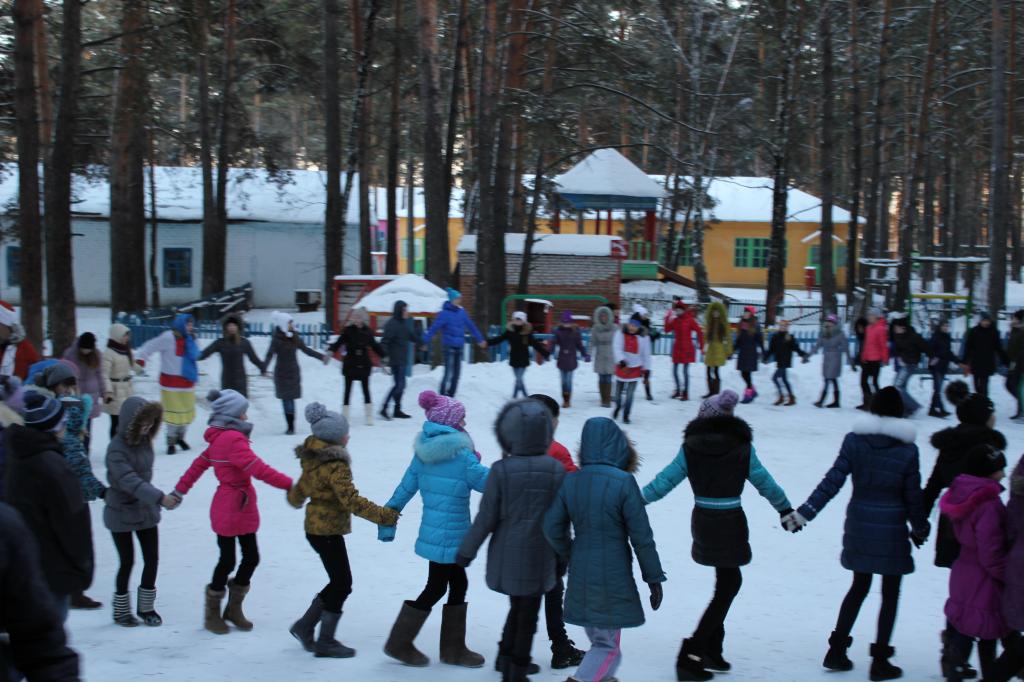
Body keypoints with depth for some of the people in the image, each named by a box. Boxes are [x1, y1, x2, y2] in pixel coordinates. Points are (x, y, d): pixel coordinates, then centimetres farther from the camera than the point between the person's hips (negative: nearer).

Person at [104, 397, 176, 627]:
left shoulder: (144, 441, 0)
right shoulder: (117, 448, -22)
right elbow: (129, 481, -33)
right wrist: (159, 497, -40)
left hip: (146, 510, 6)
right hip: (121, 514, -6)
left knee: (152, 559, 6)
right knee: (127, 562, 3)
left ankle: (146, 607, 22)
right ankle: (121, 610, 22)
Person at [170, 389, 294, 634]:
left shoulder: (220, 438, 9)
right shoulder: (233, 440, -21)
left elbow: (199, 464, 18)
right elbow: (259, 470, -25)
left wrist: (179, 491, 26)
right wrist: (291, 485, -23)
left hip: (243, 510, 9)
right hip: (229, 511, -9)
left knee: (251, 558, 11)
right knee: (228, 561, 3)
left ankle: (233, 609, 25)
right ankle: (212, 613, 19)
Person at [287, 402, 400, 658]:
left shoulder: (313, 458, 7)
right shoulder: (335, 465, -21)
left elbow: (299, 489, 21)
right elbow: (351, 500, -27)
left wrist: (295, 500, 43)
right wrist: (383, 515, -23)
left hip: (316, 528, 9)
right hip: (328, 531, -9)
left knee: (339, 581, 16)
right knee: (342, 583, 2)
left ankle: (304, 626, 23)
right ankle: (325, 642, 11)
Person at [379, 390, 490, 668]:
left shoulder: (424, 452, 4)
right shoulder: (460, 455, -18)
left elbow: (405, 488, 9)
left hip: (434, 532, 8)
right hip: (448, 537, -8)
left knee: (458, 584, 16)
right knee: (436, 588, 6)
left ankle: (453, 648, 23)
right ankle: (399, 643, 14)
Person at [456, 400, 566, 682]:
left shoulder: (501, 471, -14)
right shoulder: (556, 470, -10)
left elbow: (486, 518, -10)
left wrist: (466, 551, 3)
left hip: (507, 558, 1)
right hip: (539, 560, 0)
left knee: (517, 609, 22)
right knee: (528, 616, 12)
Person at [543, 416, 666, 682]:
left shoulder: (571, 481, -1)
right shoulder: (623, 483, -15)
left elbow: (553, 528, 5)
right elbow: (642, 537, -11)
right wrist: (654, 578, -2)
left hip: (580, 578, 6)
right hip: (614, 577, -5)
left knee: (598, 638, 23)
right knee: (608, 645, 3)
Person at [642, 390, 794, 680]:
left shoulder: (690, 447, -3)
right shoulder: (742, 447, -6)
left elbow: (665, 480, -4)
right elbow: (764, 482, 3)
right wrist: (786, 509, 17)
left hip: (703, 522, 4)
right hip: (731, 524, -4)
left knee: (729, 582, 18)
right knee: (727, 586, 4)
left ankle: (712, 652, 19)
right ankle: (692, 653, -6)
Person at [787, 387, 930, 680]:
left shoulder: (854, 440, -5)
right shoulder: (907, 449, -10)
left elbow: (832, 482, -8)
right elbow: (913, 496, -4)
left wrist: (803, 513, -5)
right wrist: (920, 528, 12)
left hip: (859, 526, 3)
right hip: (892, 531, -3)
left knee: (859, 587, 20)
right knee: (890, 594, 9)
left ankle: (837, 650, 19)